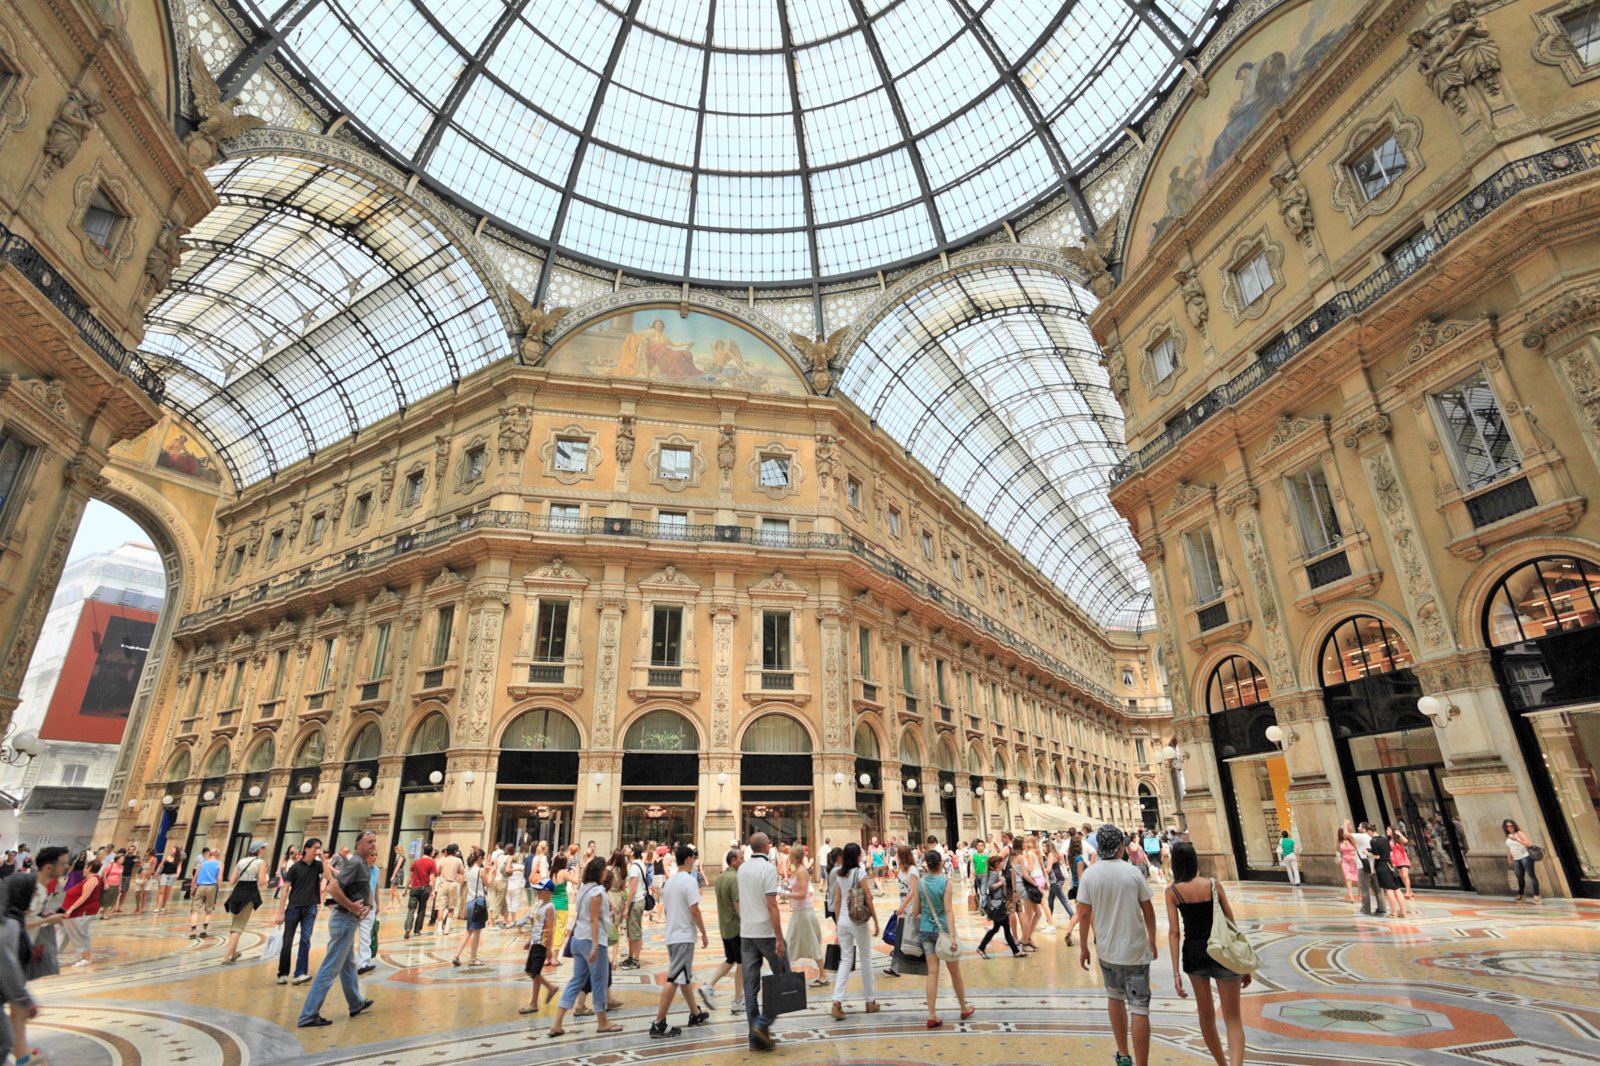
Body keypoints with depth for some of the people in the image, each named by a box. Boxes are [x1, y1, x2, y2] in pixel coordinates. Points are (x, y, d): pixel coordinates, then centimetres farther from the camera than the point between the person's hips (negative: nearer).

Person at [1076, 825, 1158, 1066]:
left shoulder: (1089, 874, -7)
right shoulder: (1133, 872, -10)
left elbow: (1084, 913, -6)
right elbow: (1148, 912, -3)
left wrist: (1083, 947, 5)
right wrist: (1152, 941, 13)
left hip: (1106, 949, 2)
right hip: (1135, 949, -2)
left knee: (1115, 997, 23)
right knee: (1139, 1008, 3)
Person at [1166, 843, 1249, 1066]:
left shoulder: (1172, 891, -5)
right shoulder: (1214, 885, -5)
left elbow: (1173, 932, -10)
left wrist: (1176, 973, -8)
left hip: (1194, 953, 1)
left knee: (1206, 1015, 23)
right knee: (1232, 1019, 5)